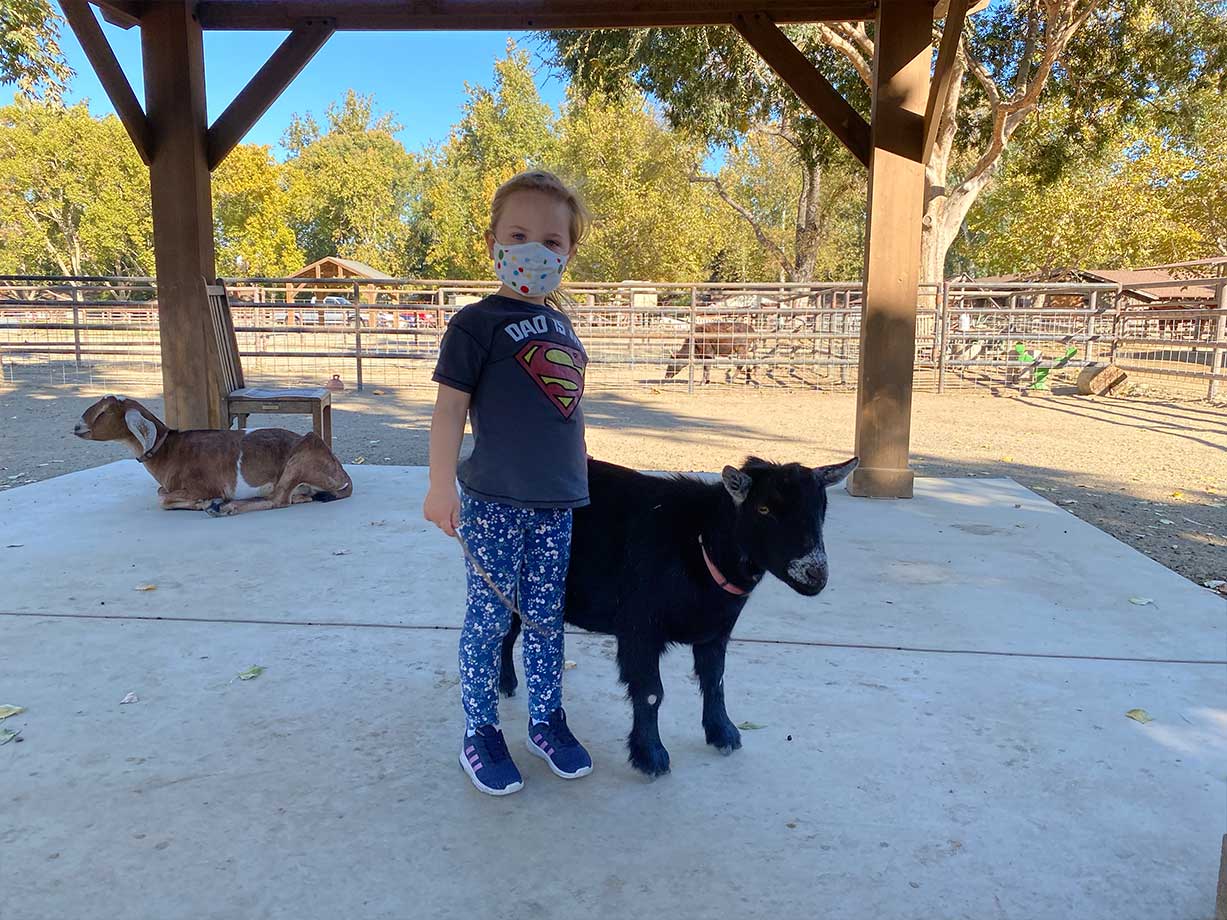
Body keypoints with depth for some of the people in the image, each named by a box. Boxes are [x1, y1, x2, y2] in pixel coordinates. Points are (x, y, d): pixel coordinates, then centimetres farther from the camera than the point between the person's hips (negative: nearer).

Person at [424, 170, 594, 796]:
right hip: (494, 501, -6)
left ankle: (547, 720, 30)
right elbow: (451, 403, -11)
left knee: (546, 617, 14)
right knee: (489, 617, 5)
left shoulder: (561, 326, 14)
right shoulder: (478, 323, -6)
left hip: (557, 501, 6)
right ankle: (480, 733, 21)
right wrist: (441, 485, -19)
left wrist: (579, 479, 21)